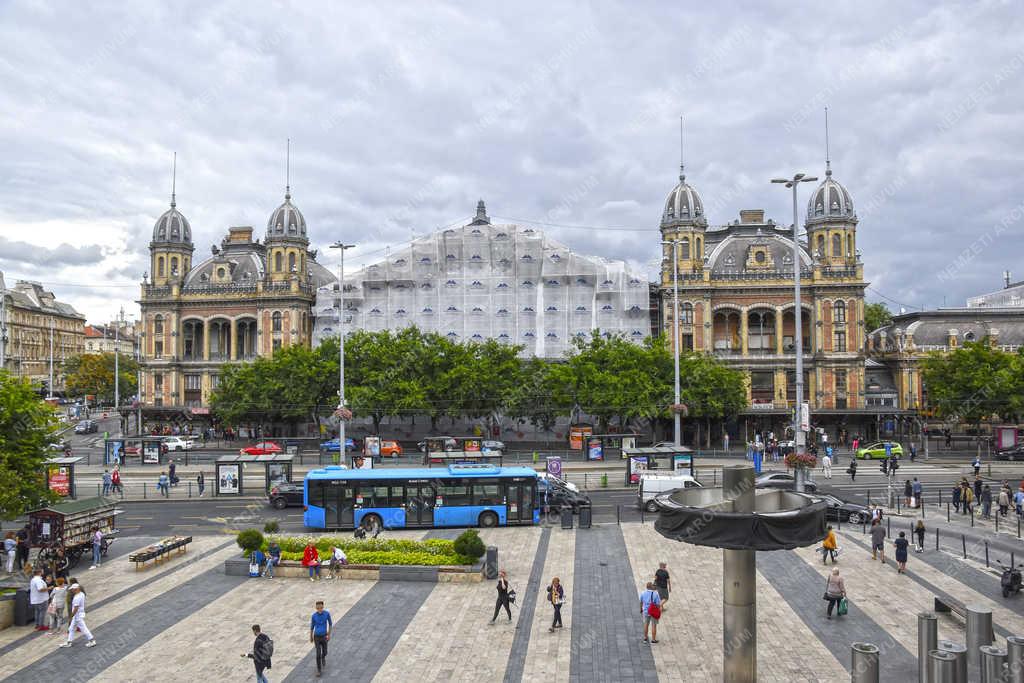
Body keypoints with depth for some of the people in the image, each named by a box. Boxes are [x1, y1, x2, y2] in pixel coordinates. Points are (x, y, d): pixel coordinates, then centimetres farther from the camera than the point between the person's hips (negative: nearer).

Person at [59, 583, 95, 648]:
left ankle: (92, 641, 4)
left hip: (78, 616, -10)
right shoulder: (81, 594, 4)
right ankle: (69, 642, 24)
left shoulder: (77, 597, -25)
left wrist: (71, 617, -21)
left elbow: (76, 608, -26)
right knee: (71, 629, 17)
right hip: (77, 616, 10)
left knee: (83, 629, -2)